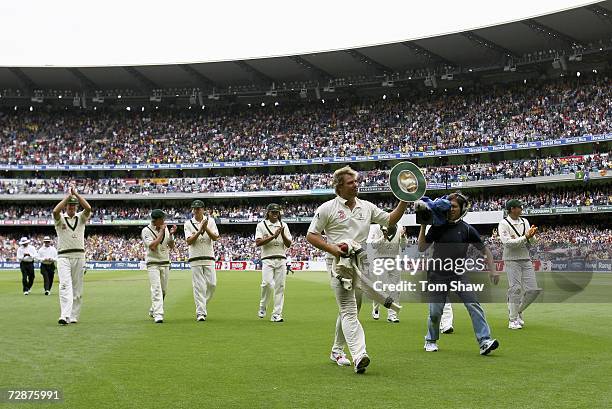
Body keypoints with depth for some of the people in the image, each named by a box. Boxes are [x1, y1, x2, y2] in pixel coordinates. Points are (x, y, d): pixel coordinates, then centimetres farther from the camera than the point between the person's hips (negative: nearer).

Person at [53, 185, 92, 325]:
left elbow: (88, 208, -10)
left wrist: (76, 193, -11)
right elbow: (55, 211, -18)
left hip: (79, 256, 3)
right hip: (63, 256, -3)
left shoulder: (81, 217, 11)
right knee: (65, 285, -15)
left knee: (77, 288, 4)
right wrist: (68, 196, -14)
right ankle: (64, 316, -24)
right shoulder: (60, 218, 5)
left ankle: (74, 317, 10)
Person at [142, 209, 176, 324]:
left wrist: (171, 234, -11)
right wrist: (161, 232, -18)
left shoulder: (166, 229, 7)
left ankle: (153, 311, 29)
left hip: (165, 263, 6)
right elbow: (152, 246, -21)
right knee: (156, 289, -16)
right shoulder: (146, 231, -9)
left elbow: (171, 246, 5)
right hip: (153, 264, -6)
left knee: (164, 290, 11)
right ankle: (158, 315, -20)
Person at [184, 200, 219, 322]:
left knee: (212, 284, 0)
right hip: (195, 258, -2)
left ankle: (202, 306, 22)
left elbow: (215, 238, -4)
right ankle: (200, 312, -2)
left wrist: (206, 228, -18)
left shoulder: (210, 221, 6)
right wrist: (200, 230, -18)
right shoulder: (188, 224, 3)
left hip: (209, 258, 2)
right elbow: (189, 241, -9)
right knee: (199, 286, -5)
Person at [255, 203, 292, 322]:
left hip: (281, 260, 3)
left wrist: (282, 234, -9)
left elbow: (288, 244, 8)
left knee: (280, 286, -1)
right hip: (268, 259, -3)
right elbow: (258, 242, -8)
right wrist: (273, 236, -14)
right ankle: (262, 307, 8)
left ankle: (276, 315, 2)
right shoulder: (261, 225, 5)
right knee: (267, 283, -17)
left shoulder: (283, 225, 14)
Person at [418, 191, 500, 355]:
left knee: (474, 305, -15)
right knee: (435, 311, -1)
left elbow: (484, 250, 6)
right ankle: (431, 340, 24)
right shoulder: (437, 227, 4)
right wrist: (423, 226, -3)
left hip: (459, 275, 0)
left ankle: (484, 341, -17)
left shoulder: (467, 229, 0)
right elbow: (421, 248, 2)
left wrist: (492, 270, -3)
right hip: (438, 274, 0)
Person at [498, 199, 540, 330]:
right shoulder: (503, 224, -5)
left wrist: (531, 236, -11)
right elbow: (507, 242, -17)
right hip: (512, 260, -6)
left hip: (526, 259, 6)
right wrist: (525, 237, -19)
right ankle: (512, 320, -2)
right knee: (515, 289, -10)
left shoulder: (525, 222, 15)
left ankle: (518, 311, 21)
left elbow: (530, 242, 12)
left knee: (533, 289, 1)